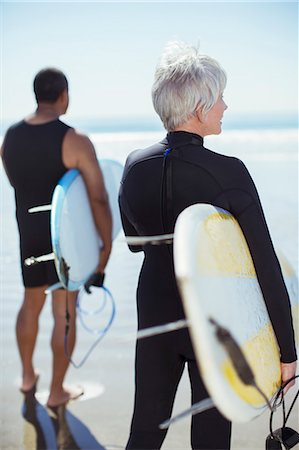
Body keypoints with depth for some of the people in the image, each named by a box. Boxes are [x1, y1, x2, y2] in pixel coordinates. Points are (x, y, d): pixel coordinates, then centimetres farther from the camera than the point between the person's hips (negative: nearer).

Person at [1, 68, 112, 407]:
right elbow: (99, 199, -21)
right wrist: (107, 244, -10)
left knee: (31, 303, 24)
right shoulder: (75, 141, -20)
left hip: (29, 235, 6)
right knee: (65, 314, 7)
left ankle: (27, 375, 39)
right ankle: (57, 391, 18)